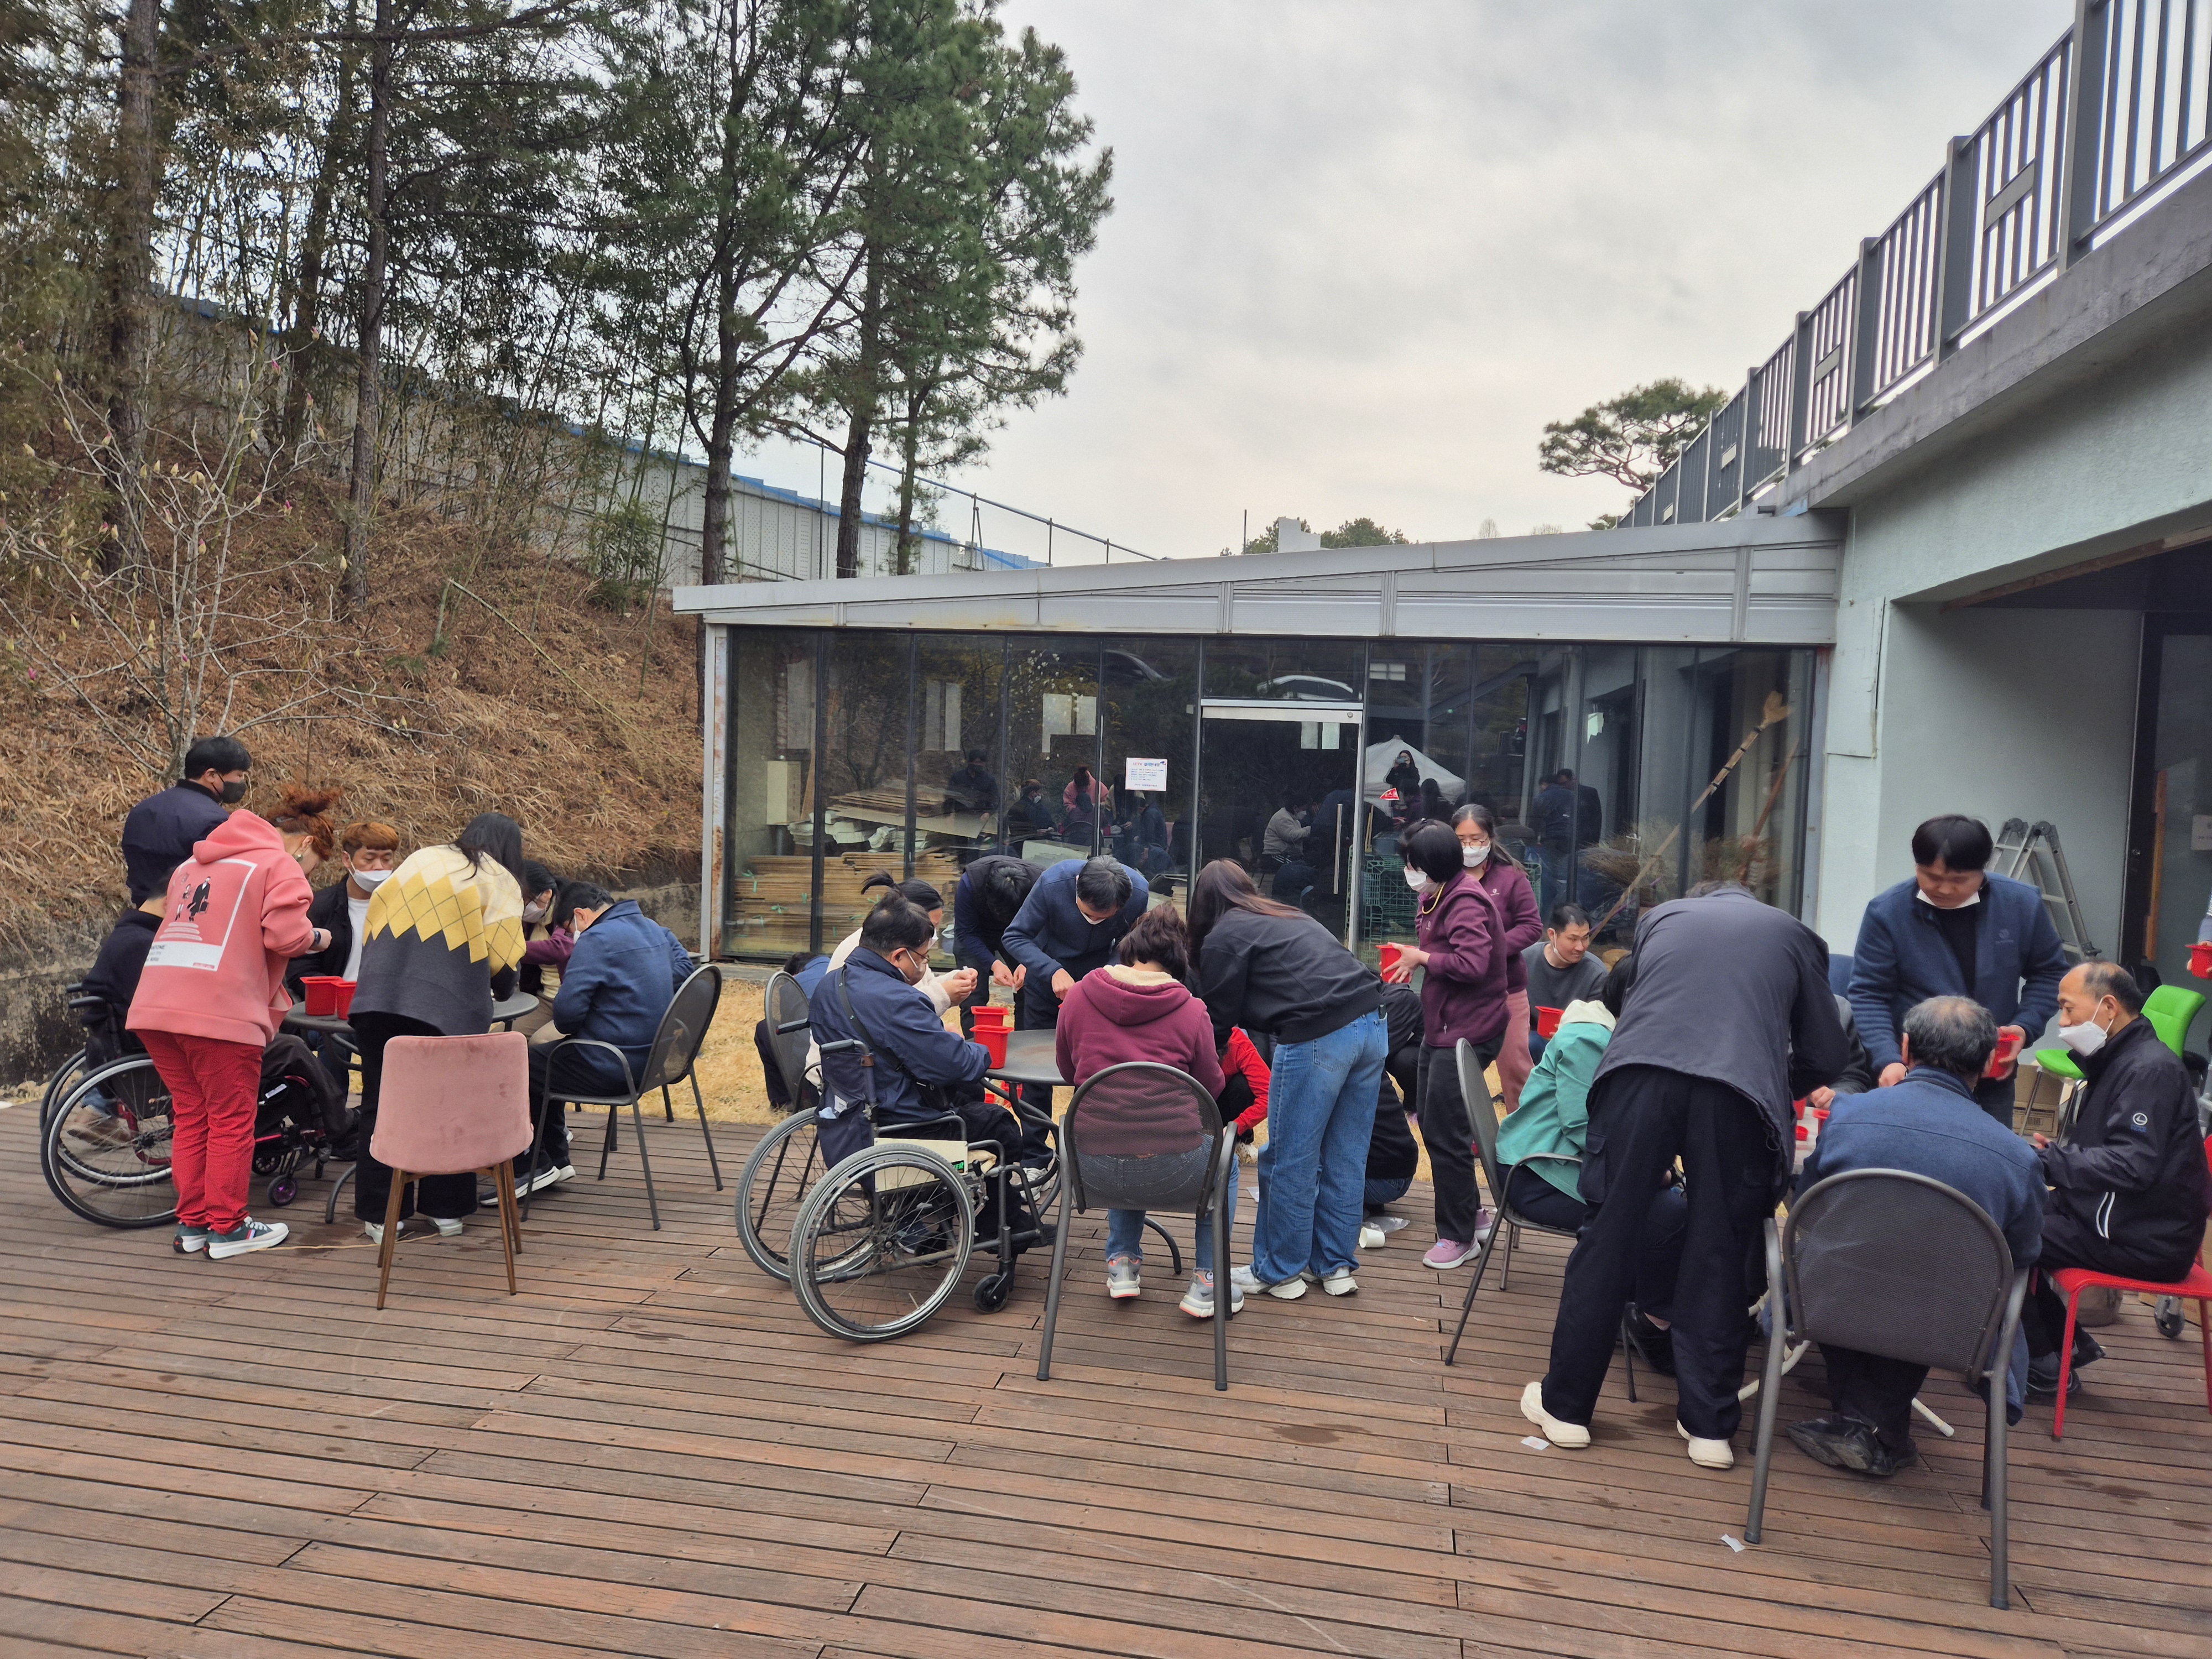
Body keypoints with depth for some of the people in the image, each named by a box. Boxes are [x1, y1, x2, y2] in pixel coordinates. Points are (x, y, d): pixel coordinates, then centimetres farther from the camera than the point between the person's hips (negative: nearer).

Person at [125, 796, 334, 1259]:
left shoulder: (193, 864, 25)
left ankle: (192, 1223, 23)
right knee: (231, 1121, 5)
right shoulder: (281, 865, 1)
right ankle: (227, 1229, 12)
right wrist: (317, 938, 9)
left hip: (154, 1007, 7)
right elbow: (285, 935, -13)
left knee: (191, 1116, 17)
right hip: (219, 1011, -7)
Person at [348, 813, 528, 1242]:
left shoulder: (419, 860, 20)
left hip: (379, 998, 3)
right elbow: (503, 961, -1)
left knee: (381, 1105, 11)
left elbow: (377, 922, 19)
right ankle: (446, 1210, 19)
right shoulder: (500, 882, 9)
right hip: (451, 1009, -2)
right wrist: (499, 991, 20)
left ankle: (380, 1214, 15)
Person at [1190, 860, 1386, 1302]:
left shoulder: (1224, 938, 5)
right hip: (1370, 1023, 8)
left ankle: (1278, 1273, 16)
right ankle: (1336, 1266, 26)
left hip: (1318, 1037, -8)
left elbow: (1219, 1020, 6)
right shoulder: (1291, 917, 26)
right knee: (1344, 1158, 16)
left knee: (1289, 1162, 5)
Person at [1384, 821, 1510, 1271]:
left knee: (1445, 1133, -4)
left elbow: (1472, 963, -30)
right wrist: (1415, 962, 3)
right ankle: (1472, 1214, 33)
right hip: (1442, 1026, 11)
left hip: (1466, 1032, -11)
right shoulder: (1441, 895, 11)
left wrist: (1422, 958, -17)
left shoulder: (1466, 903, -20)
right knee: (1432, 1122, 18)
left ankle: (1458, 1236, 11)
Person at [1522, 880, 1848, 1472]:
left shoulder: (1662, 917, 30)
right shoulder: (1793, 934, 27)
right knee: (1717, 1256, 11)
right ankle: (1709, 1424, 19)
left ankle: (1565, 1405, 17)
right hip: (1739, 1092, 0)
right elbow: (1825, 1058, 24)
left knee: (1608, 1240, 8)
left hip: (1639, 1073, 1)